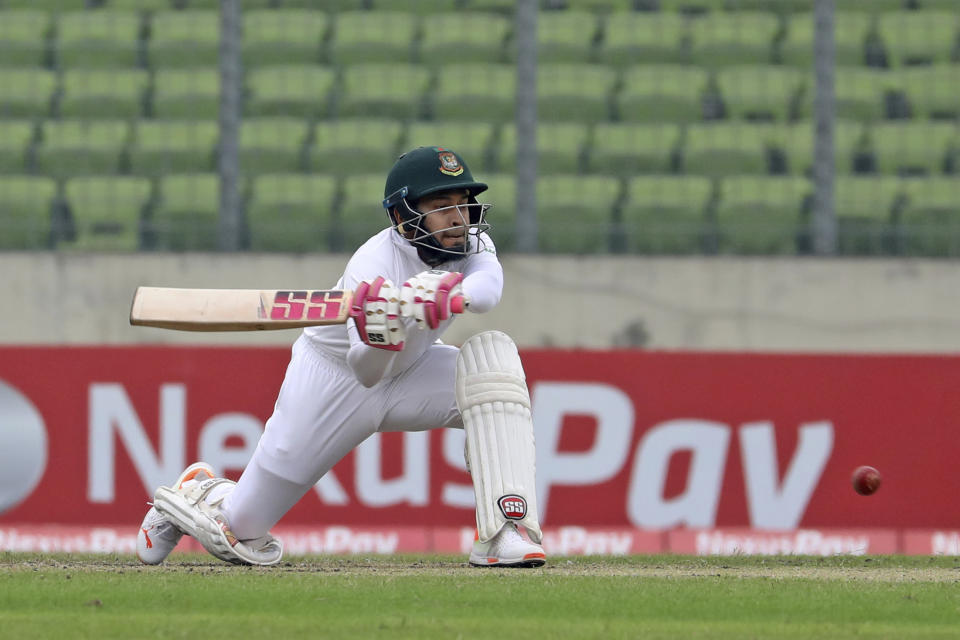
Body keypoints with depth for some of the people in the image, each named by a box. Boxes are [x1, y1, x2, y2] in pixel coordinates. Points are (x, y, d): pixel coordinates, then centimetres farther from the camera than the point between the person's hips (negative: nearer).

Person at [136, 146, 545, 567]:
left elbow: (489, 287, -40)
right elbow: (365, 372, -40)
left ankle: (503, 530, -29)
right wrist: (381, 334, -62)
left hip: (409, 369, 5)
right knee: (242, 531, -1)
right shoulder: (371, 265, -32)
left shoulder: (470, 240, -17)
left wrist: (451, 297, -62)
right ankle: (200, 493, 38)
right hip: (334, 376, -4)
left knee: (494, 355, -27)